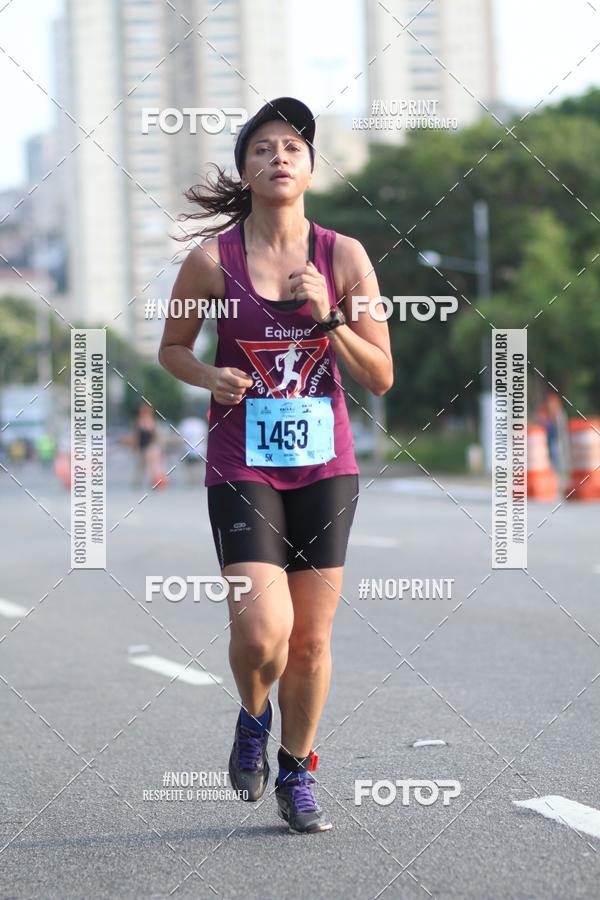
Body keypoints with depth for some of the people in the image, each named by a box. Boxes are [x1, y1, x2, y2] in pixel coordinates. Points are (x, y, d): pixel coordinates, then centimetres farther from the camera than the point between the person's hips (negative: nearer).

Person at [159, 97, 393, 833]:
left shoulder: (343, 256, -1)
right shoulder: (212, 259, -5)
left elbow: (381, 378, 1)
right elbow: (172, 348, 10)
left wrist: (330, 316, -14)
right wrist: (210, 377, -11)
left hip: (325, 465, 2)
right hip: (242, 465, -2)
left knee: (311, 640, 8)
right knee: (263, 630, -17)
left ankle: (296, 773, 29)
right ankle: (252, 718, 17)